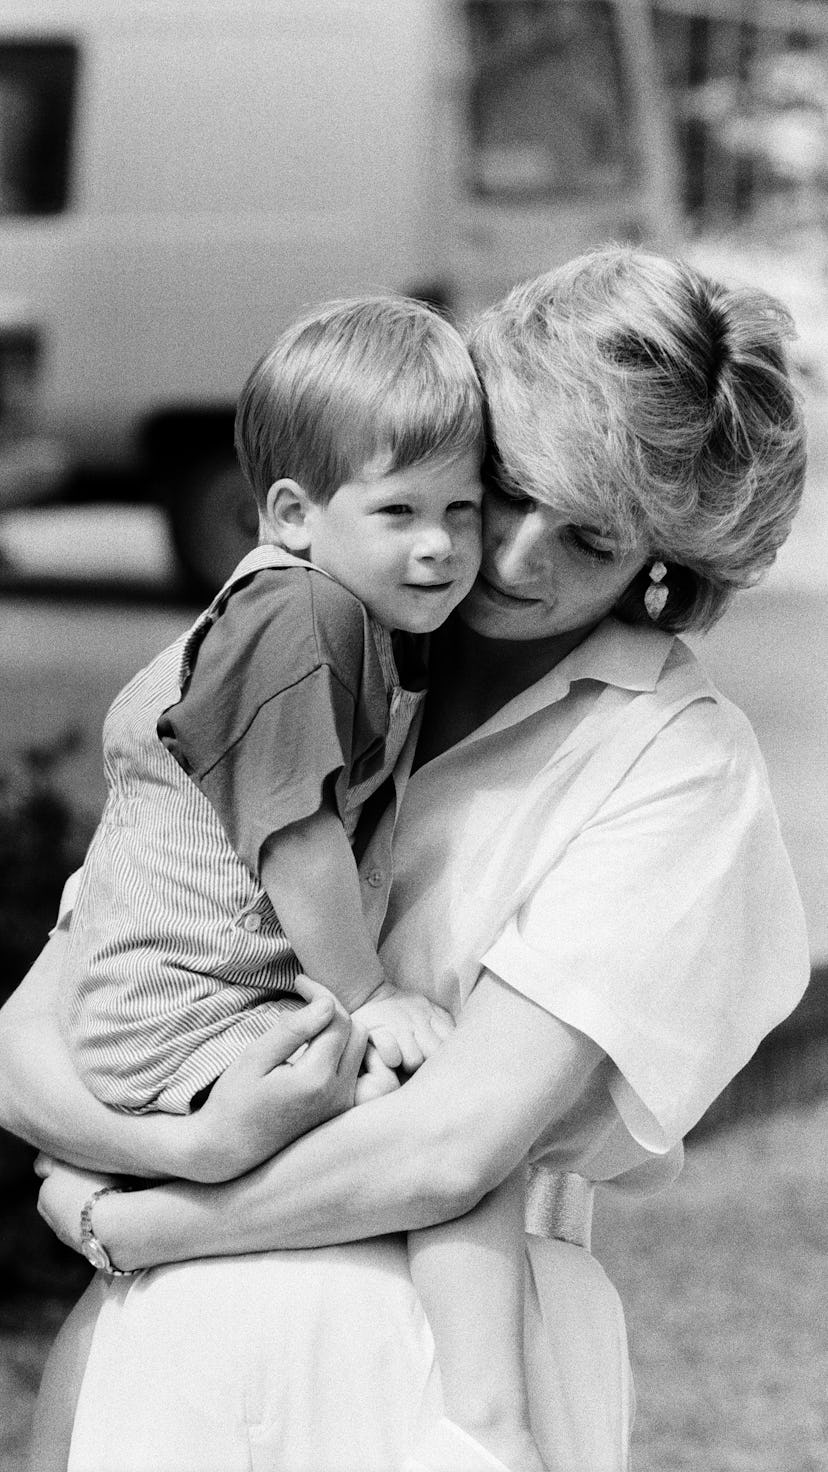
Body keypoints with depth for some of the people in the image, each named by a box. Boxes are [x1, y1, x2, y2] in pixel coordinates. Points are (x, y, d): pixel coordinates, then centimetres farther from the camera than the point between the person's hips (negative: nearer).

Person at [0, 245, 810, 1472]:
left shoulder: (680, 760, -4)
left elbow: (457, 1143, -12)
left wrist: (122, 1220, -5)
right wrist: (190, 1142, -15)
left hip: (442, 1360, -3)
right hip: (174, 1353, 3)